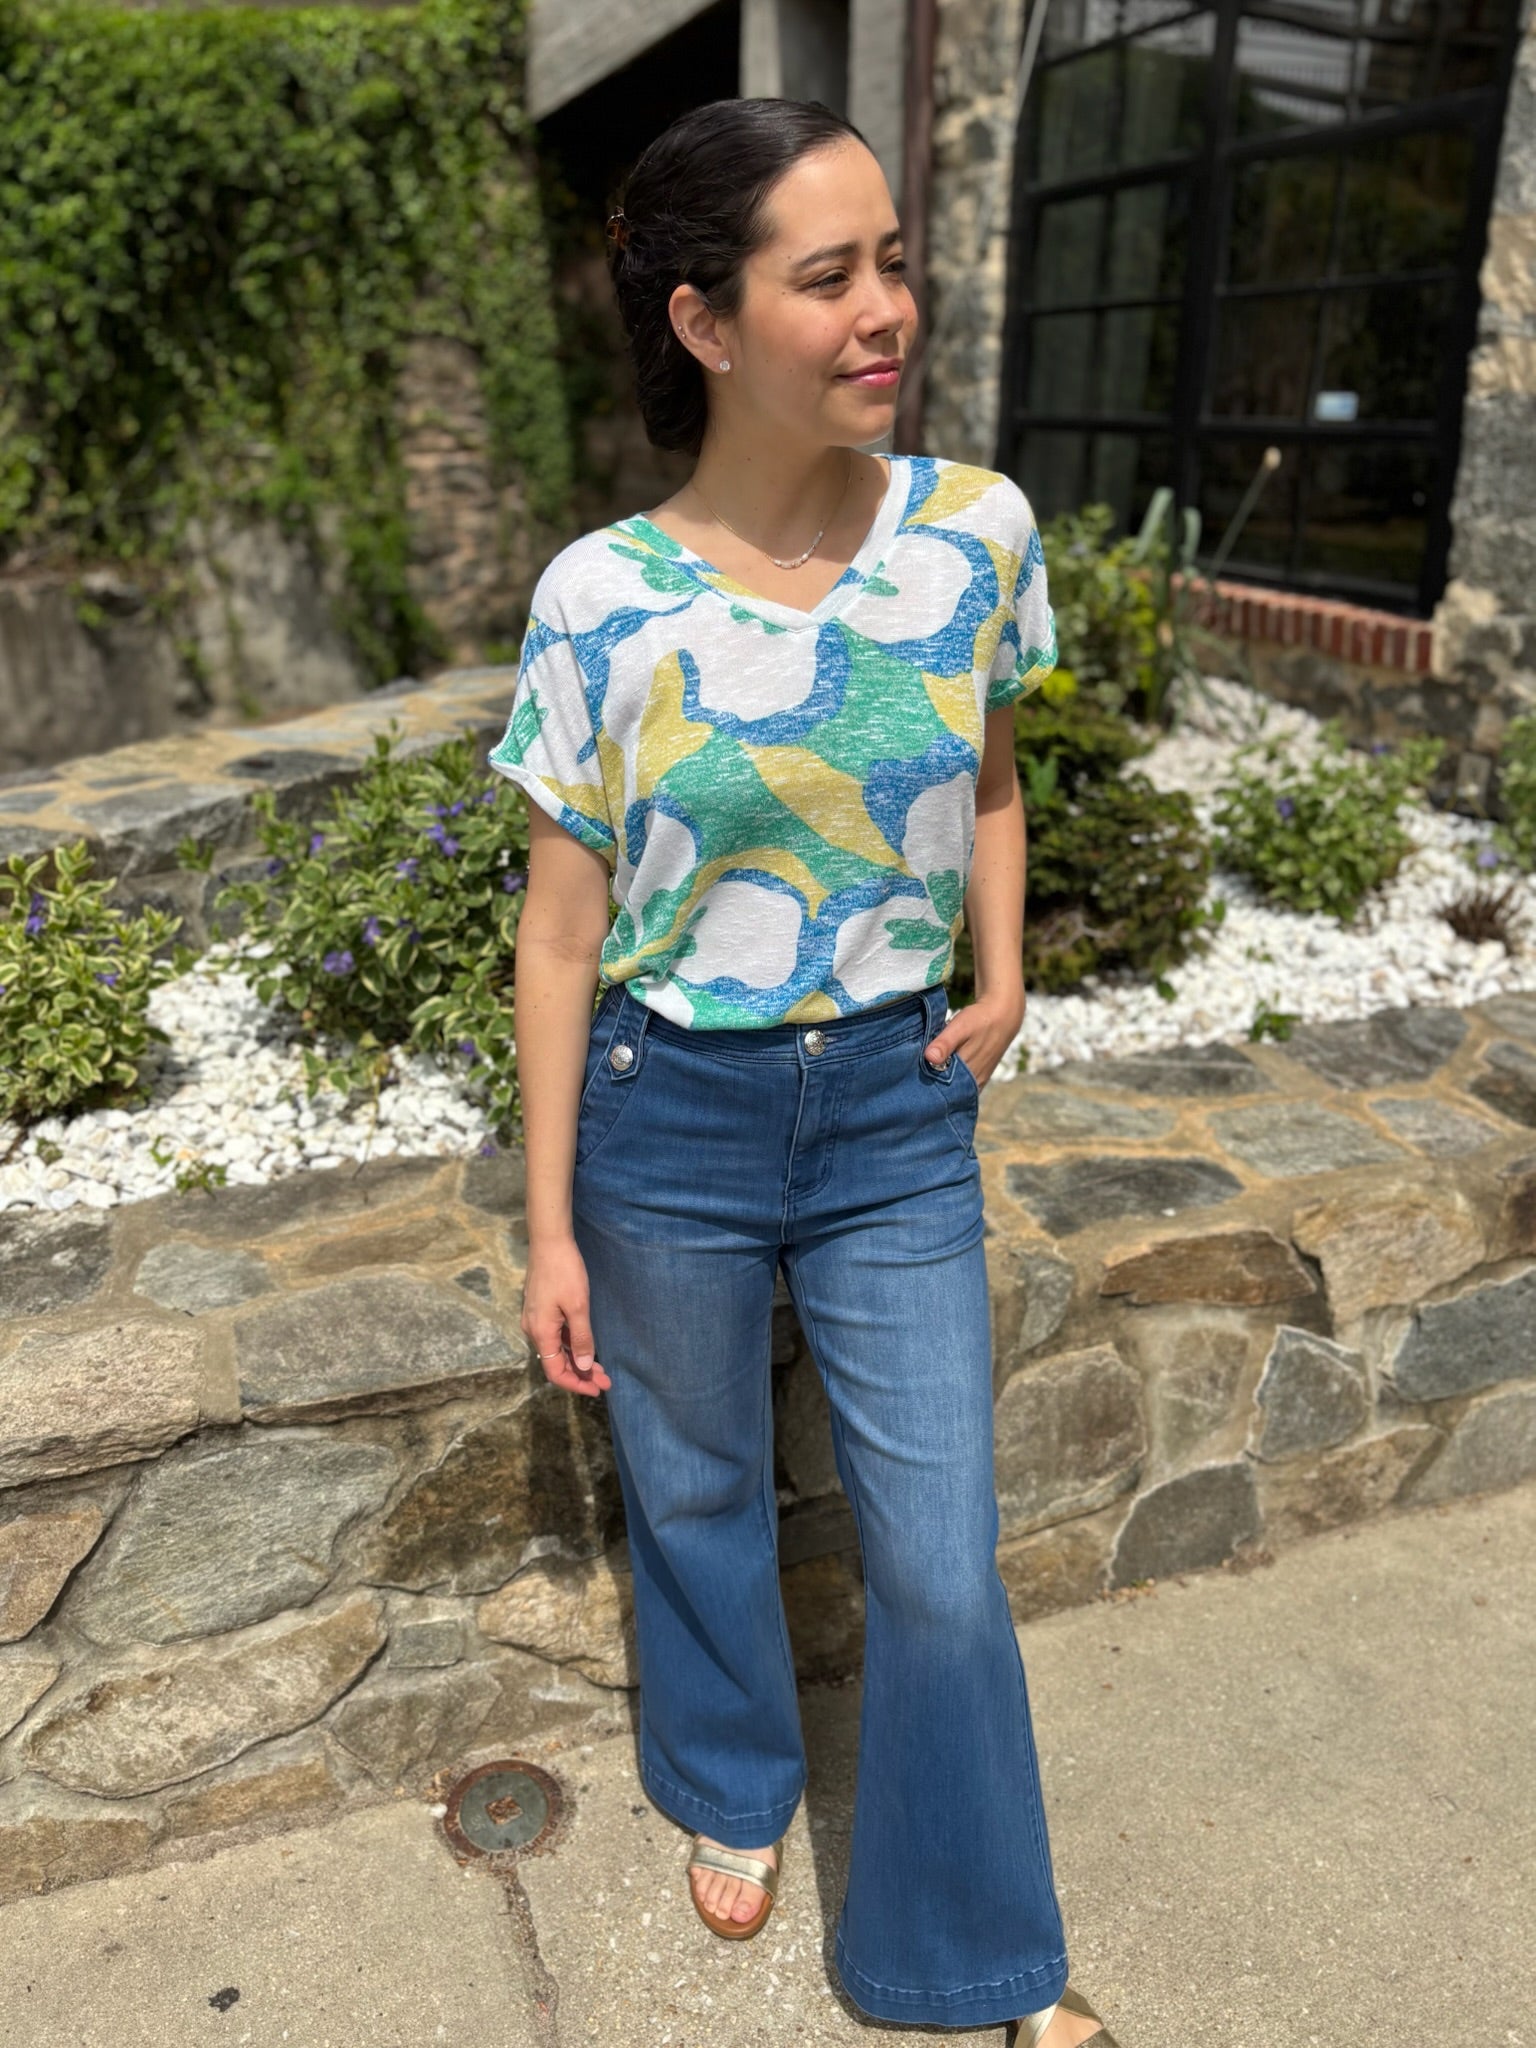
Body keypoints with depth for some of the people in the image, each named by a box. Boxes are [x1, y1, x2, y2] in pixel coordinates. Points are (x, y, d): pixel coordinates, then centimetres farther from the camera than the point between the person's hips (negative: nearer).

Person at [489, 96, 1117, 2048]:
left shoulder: (978, 531, -6)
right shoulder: (601, 600, -13)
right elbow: (561, 935, -6)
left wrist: (1003, 977, -2)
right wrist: (550, 1226, -3)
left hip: (899, 1113, 2)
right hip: (668, 1119, -1)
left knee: (942, 1559, 10)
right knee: (698, 1493, 20)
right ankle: (732, 1790, 53)